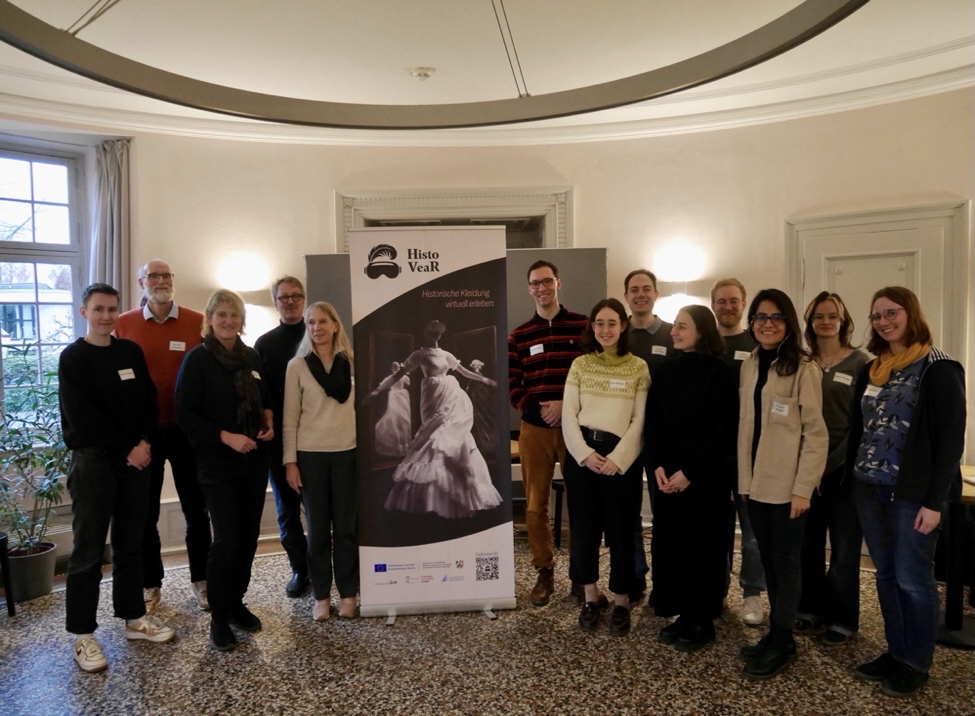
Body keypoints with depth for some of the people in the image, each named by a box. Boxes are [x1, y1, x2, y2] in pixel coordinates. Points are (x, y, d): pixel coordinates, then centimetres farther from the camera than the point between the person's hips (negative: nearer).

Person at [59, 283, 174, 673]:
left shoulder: (131, 352, 8)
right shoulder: (73, 358, -5)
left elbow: (148, 400, 6)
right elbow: (83, 418, -11)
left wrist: (145, 443, -8)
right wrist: (128, 449, -11)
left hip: (136, 458, 5)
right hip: (93, 461, -4)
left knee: (130, 544, 13)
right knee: (89, 550, 1)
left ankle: (134, 617, 25)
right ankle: (82, 635, 11)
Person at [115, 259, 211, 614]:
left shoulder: (197, 322, -3)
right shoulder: (123, 325, 0)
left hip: (187, 429, -1)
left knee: (195, 508, 10)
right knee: (145, 511, 12)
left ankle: (201, 579, 25)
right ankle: (150, 583, 27)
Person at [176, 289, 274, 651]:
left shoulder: (252, 357, 7)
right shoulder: (197, 359, -8)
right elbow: (185, 414, -11)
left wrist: (269, 423, -2)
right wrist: (226, 437, -20)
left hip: (255, 460, 5)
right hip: (217, 464, -5)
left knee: (248, 537, 10)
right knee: (226, 540, -5)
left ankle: (237, 604, 27)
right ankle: (219, 618, 12)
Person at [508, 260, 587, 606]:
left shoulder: (583, 326, 2)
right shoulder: (519, 335, 8)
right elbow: (511, 386, 4)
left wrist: (567, 406, -13)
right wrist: (537, 409, -12)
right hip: (534, 429, 2)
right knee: (535, 504, 6)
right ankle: (544, 572, 21)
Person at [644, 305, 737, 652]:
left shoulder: (720, 374, -7)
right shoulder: (666, 372, 8)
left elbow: (724, 432, -11)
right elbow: (651, 422, 7)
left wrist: (690, 472, -15)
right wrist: (656, 466, -7)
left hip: (706, 477, -5)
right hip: (667, 475, 5)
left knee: (702, 547, 4)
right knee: (666, 544, 6)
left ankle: (702, 621, 19)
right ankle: (680, 613, 22)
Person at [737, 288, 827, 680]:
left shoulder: (803, 368, -11)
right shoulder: (749, 365, 8)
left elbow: (816, 433, -12)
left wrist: (803, 487, -15)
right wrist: (744, 475, 9)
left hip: (786, 484, -6)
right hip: (755, 481, 6)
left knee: (785, 562, 5)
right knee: (767, 559, 14)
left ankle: (781, 643, 18)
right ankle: (776, 632, 27)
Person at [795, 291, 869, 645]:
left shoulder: (861, 364, -4)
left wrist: (831, 462, -14)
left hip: (844, 470, -3)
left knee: (844, 548, 6)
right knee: (808, 543, 10)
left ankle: (842, 618, 21)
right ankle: (812, 609, 26)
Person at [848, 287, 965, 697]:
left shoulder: (939, 369, -8)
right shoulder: (870, 372, 11)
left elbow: (951, 437, -11)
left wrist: (935, 501, -15)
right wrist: (851, 481, 10)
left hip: (913, 492, -6)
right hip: (870, 490, 6)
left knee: (913, 579, 3)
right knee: (886, 575, 13)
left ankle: (917, 664, 19)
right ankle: (896, 652, 26)